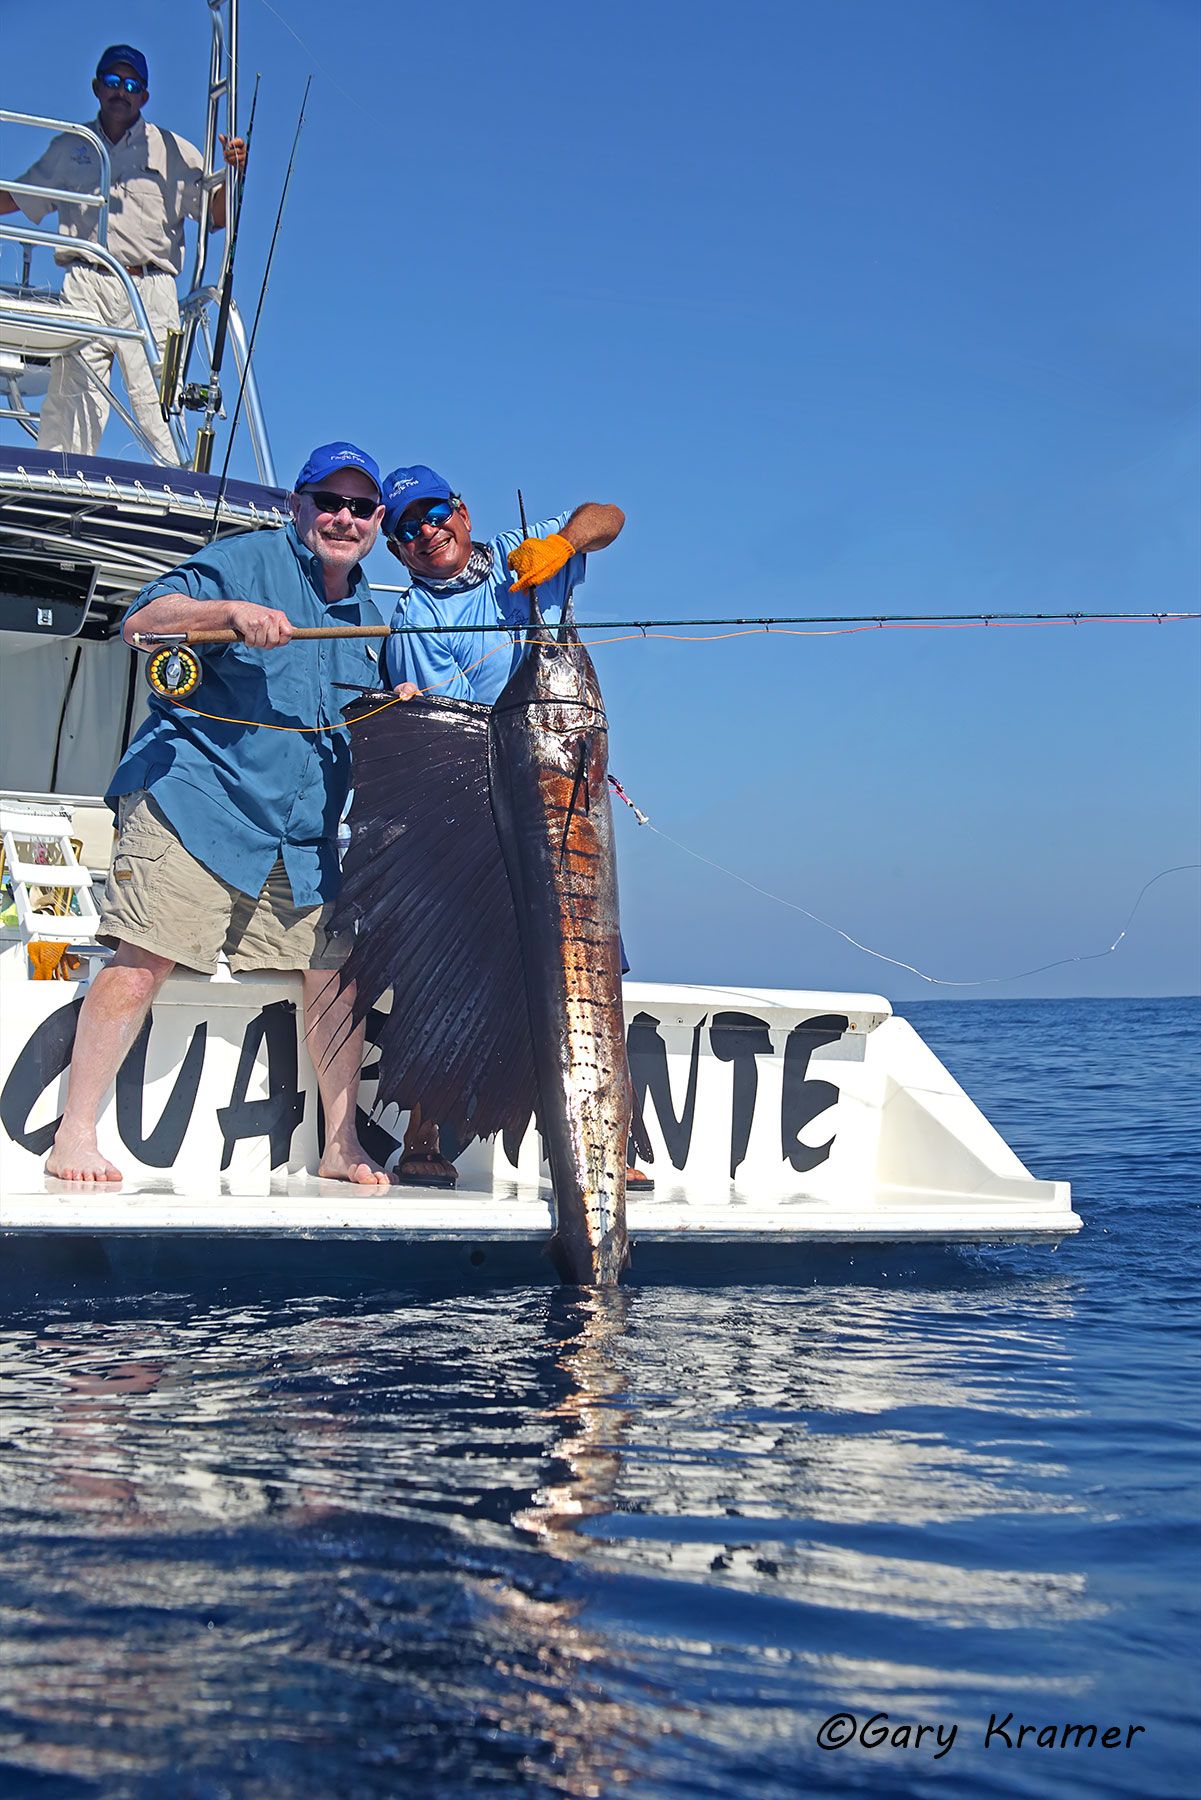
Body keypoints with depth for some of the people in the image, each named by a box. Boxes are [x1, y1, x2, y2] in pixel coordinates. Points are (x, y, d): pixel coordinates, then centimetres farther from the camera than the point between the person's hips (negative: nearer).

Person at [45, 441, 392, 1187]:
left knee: (338, 971, 1)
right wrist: (230, 610, -26)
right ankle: (75, 1136, -7)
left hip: (305, 837, 7)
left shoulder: (370, 617, 20)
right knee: (144, 959, -14)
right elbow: (139, 623, -11)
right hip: (197, 802, -6)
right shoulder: (247, 559, 0)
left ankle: (342, 1145, 13)